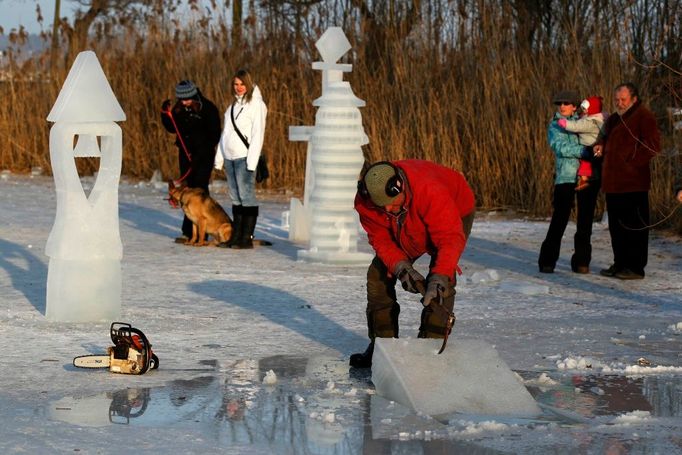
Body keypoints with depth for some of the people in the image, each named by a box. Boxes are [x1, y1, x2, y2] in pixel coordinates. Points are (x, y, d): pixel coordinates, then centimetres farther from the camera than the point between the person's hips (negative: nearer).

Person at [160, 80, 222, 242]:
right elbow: (172, 128, 11)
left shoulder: (207, 107, -10)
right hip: (186, 154, 6)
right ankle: (189, 232, 8)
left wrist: (201, 153, -15)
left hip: (204, 155, -6)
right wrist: (166, 114, -6)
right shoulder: (179, 108, 6)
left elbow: (214, 134, -9)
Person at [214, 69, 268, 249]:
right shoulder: (234, 105, 18)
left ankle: (247, 238, -7)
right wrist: (219, 156, 14)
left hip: (244, 157, -7)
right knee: (235, 198, 8)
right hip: (230, 157, 7)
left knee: (247, 196, -7)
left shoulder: (256, 104, -5)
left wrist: (252, 161, -16)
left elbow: (257, 134, -11)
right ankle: (236, 236, 10)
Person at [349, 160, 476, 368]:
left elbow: (450, 238, -44)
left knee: (443, 278, -23)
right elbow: (380, 239, -19)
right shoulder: (365, 201, -29)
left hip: (456, 214, -5)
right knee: (378, 273, -1)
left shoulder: (431, 191, -46)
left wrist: (439, 278, -55)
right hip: (407, 230, 5)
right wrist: (401, 267, -36)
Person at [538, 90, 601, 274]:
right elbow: (561, 148, -9)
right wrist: (587, 151, -18)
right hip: (565, 177, -3)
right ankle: (547, 261, 2)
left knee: (585, 221, 4)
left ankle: (581, 261, 12)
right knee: (559, 219, -6)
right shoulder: (554, 126, 6)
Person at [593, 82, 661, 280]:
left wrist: (632, 163, -16)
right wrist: (600, 145, 12)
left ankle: (636, 267, -3)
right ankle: (620, 264, 22)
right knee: (616, 226, 14)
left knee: (634, 226, -6)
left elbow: (652, 146, -13)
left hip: (633, 183, -9)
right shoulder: (613, 119, 20)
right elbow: (607, 137, 35)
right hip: (613, 182, 9)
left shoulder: (643, 116, -6)